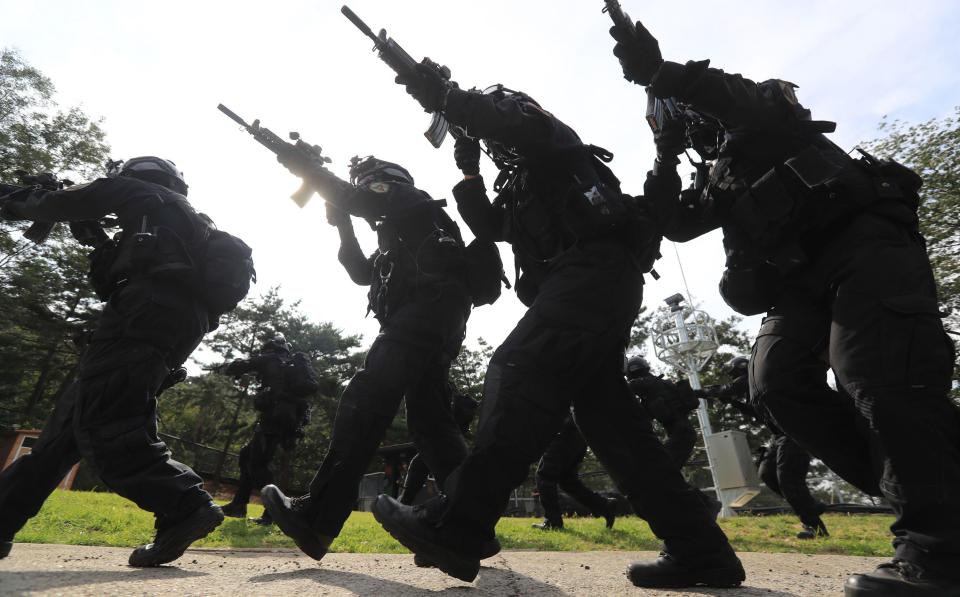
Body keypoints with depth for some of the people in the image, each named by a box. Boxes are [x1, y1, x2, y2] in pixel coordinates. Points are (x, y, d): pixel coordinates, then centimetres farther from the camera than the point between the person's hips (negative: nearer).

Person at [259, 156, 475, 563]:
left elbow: (354, 199, -2)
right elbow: (362, 273, 33)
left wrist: (306, 167, 13)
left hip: (427, 309, -10)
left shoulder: (407, 200, 14)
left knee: (365, 400, -18)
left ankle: (317, 518, -19)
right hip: (437, 320, 10)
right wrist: (343, 224, 27)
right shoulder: (397, 236, 38)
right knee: (429, 420, 3)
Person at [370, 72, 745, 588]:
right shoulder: (522, 186, 37)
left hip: (594, 272, -9)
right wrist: (469, 171, 22)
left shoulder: (551, 140, 16)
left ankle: (455, 528, -26)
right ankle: (700, 550, 3)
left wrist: (442, 95, 6)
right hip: (591, 286, 9)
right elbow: (489, 227, 26)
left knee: (518, 375, -23)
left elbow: (509, 124, -5)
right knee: (608, 415, 0)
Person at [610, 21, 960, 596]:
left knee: (880, 377, -23)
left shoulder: (768, 119, 12)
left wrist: (661, 72, -14)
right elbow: (679, 224, 22)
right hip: (804, 276, 7)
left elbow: (742, 98, -12)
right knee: (778, 380, -14)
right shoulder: (722, 180, 30)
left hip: (865, 240, -6)